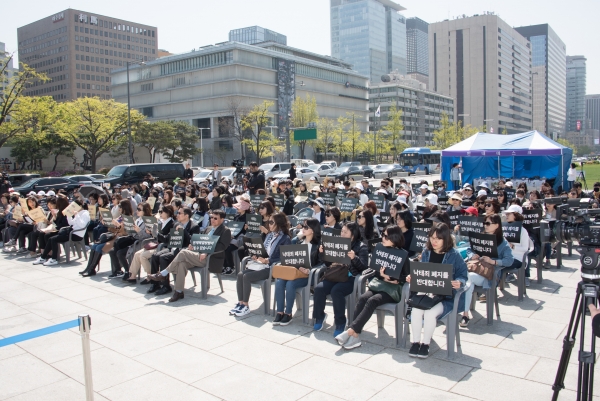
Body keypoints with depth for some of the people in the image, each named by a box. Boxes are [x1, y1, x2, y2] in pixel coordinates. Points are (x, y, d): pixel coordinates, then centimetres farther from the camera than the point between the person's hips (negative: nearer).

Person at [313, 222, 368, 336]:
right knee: (319, 288, -21)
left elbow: (364, 266, -10)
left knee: (336, 291, -33)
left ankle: (340, 323, -17)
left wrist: (354, 258, -27)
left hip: (351, 278, -5)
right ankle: (319, 317, -1)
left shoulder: (361, 246, 1)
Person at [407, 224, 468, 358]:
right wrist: (412, 277, -3)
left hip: (447, 296, -3)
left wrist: (459, 282, -23)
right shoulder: (426, 252, 8)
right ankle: (416, 342, -6)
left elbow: (463, 275, -1)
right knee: (416, 310, -26)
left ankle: (425, 344, -6)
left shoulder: (454, 255, -5)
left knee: (430, 313, -29)